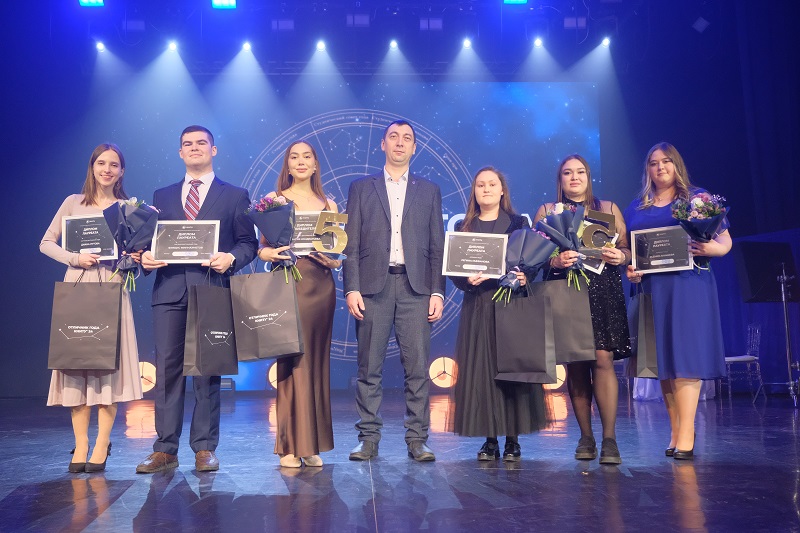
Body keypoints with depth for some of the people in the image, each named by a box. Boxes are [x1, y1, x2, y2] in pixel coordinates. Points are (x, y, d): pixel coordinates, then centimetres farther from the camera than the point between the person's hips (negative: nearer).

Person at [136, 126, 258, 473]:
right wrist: (145, 256, -5)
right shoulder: (162, 196, 20)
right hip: (170, 290, 3)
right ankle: (165, 450, 7)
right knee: (167, 370, 0)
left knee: (208, 371, 1)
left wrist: (231, 258, -14)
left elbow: (248, 243, 5)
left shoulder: (234, 196, 11)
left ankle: (204, 449, 9)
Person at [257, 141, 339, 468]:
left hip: (321, 287, 3)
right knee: (292, 361, -5)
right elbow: (262, 246, 1)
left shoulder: (328, 205, 14)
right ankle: (290, 445, 3)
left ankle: (312, 445, 13)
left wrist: (331, 259, -10)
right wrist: (271, 253, -20)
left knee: (316, 363, 5)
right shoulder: (275, 199, 7)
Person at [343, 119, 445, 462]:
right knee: (369, 368, 2)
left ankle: (417, 440, 7)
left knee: (417, 367, -1)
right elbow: (351, 244, 6)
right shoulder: (361, 188, 12)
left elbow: (437, 246, 10)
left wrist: (438, 292, 1)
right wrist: (351, 288, -5)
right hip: (373, 286, 0)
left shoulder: (429, 191, 15)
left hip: (415, 287, 1)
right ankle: (369, 439, 10)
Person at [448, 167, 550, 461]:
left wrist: (524, 276, -19)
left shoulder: (519, 223, 8)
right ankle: (490, 440, 7)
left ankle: (512, 440, 6)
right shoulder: (463, 228, 11)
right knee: (480, 370, -2)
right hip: (477, 307, 1)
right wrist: (468, 280, -15)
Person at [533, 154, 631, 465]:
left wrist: (620, 257, -10)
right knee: (575, 364, 1)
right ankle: (586, 436, 11)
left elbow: (628, 249, 12)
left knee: (603, 359, -12)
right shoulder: (546, 212, 12)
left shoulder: (608, 209, 15)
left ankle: (609, 439, -7)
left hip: (603, 293, 0)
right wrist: (556, 261, -15)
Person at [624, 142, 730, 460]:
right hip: (652, 288, 3)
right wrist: (629, 271, -3)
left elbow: (725, 241, 5)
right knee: (662, 358, 2)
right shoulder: (636, 208, 16)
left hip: (689, 284, -3)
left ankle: (685, 436, -13)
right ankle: (676, 432, 9)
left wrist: (711, 248, -17)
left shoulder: (697, 198, 8)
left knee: (685, 354, -11)